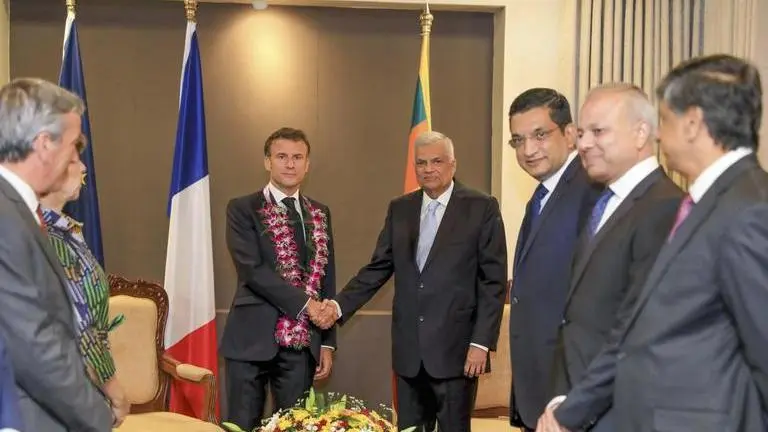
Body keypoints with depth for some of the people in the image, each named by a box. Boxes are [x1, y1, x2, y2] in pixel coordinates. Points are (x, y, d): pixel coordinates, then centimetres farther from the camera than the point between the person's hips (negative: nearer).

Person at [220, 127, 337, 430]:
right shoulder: (243, 209, -1)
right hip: (253, 339, -4)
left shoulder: (320, 214, 12)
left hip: (302, 341, 4)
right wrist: (304, 302, -16)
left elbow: (327, 279, 13)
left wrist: (328, 342, 9)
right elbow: (252, 270, -13)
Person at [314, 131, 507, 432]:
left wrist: (481, 342, -11)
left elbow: (493, 280, -5)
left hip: (455, 348, -4)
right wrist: (340, 306, -4)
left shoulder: (482, 208, -3)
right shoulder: (400, 209, 10)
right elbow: (378, 268, 10)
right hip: (409, 349, 4)